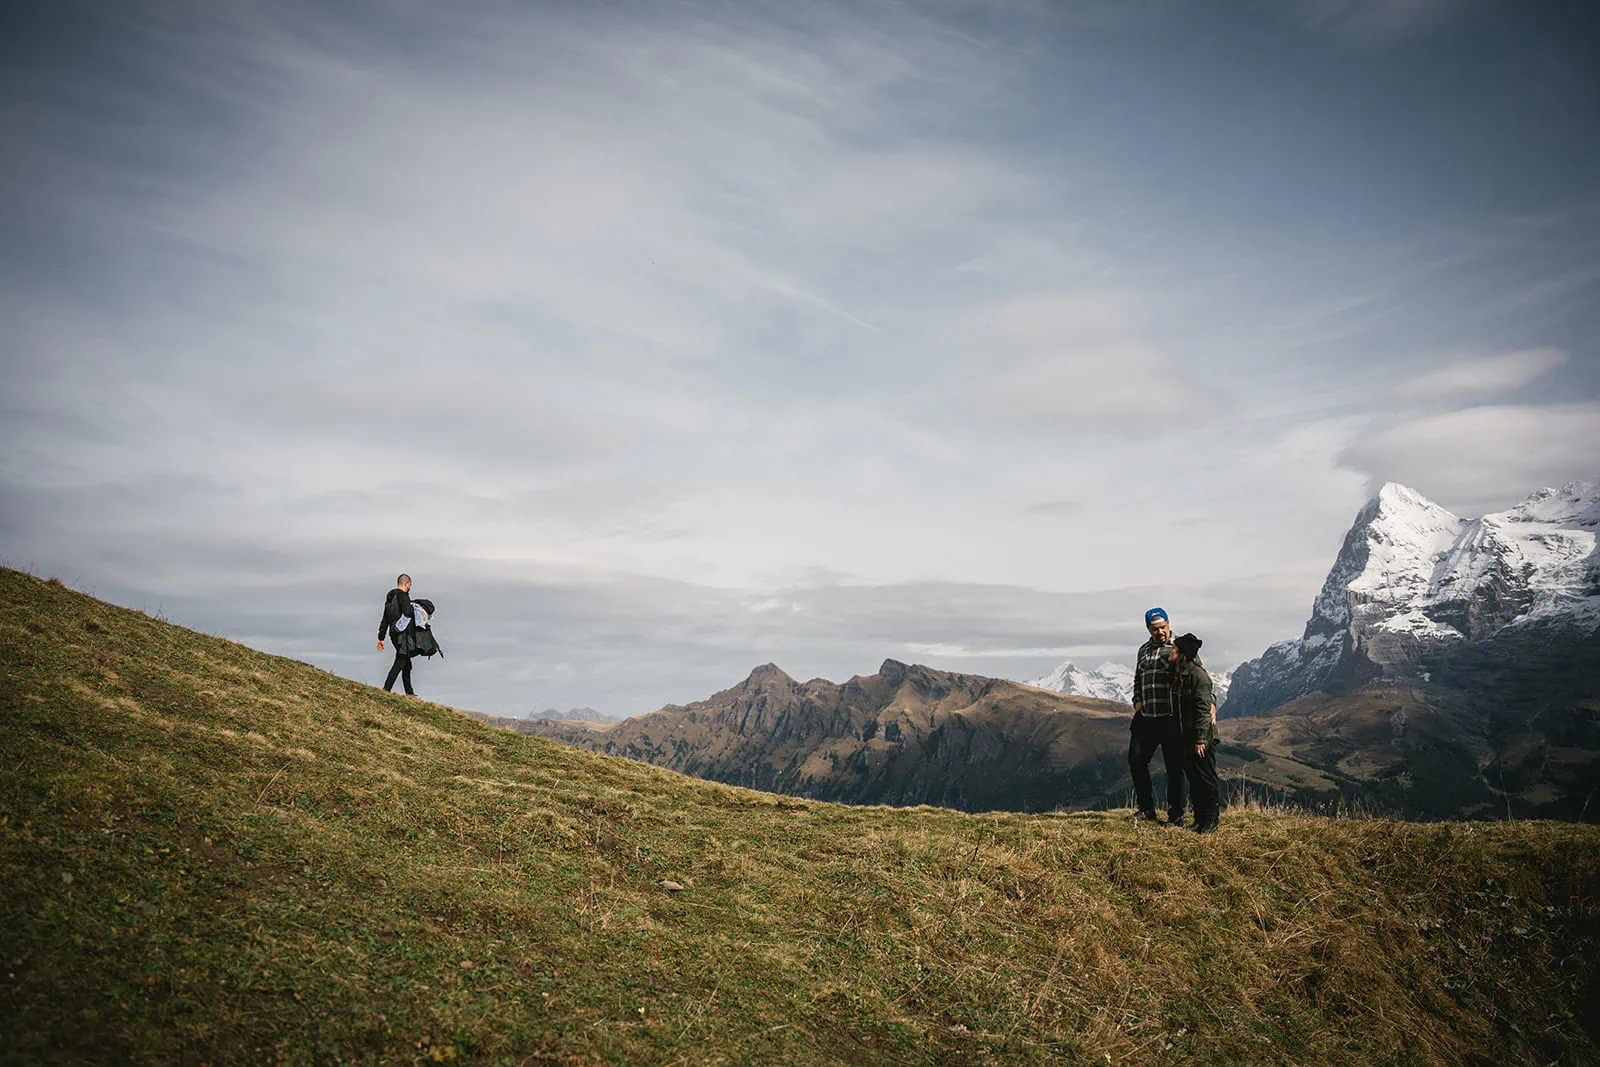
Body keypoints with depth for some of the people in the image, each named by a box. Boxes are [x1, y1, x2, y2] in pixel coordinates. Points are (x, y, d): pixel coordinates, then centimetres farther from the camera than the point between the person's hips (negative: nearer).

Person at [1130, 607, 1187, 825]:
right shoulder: (1144, 650, 14)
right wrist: (1137, 700, 11)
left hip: (1172, 717, -6)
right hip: (1146, 716, 6)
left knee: (1174, 767, 1)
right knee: (1136, 760, 8)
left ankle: (1175, 815, 11)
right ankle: (1147, 809, 21)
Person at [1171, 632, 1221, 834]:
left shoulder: (1197, 675, -16)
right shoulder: (1178, 674, 11)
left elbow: (1203, 708, -19)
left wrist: (1201, 739, -20)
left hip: (1202, 738, -9)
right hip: (1187, 738, 9)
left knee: (1206, 780, 0)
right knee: (1193, 779, 14)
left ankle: (1212, 821, 10)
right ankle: (1199, 820, 22)